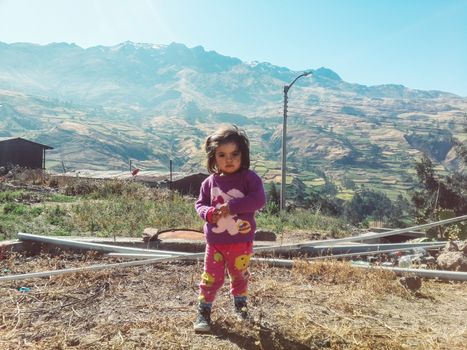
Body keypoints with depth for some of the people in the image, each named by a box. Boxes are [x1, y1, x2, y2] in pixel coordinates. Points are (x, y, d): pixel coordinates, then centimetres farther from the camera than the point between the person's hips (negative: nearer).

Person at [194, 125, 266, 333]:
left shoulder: (249, 178, -11)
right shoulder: (210, 182, -4)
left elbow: (259, 199, -22)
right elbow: (200, 204, 3)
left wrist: (232, 206, -28)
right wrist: (209, 213, -20)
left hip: (241, 241, 0)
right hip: (215, 241, 0)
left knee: (239, 275, 22)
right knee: (211, 278, 6)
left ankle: (240, 303, 47)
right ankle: (204, 312, 23)